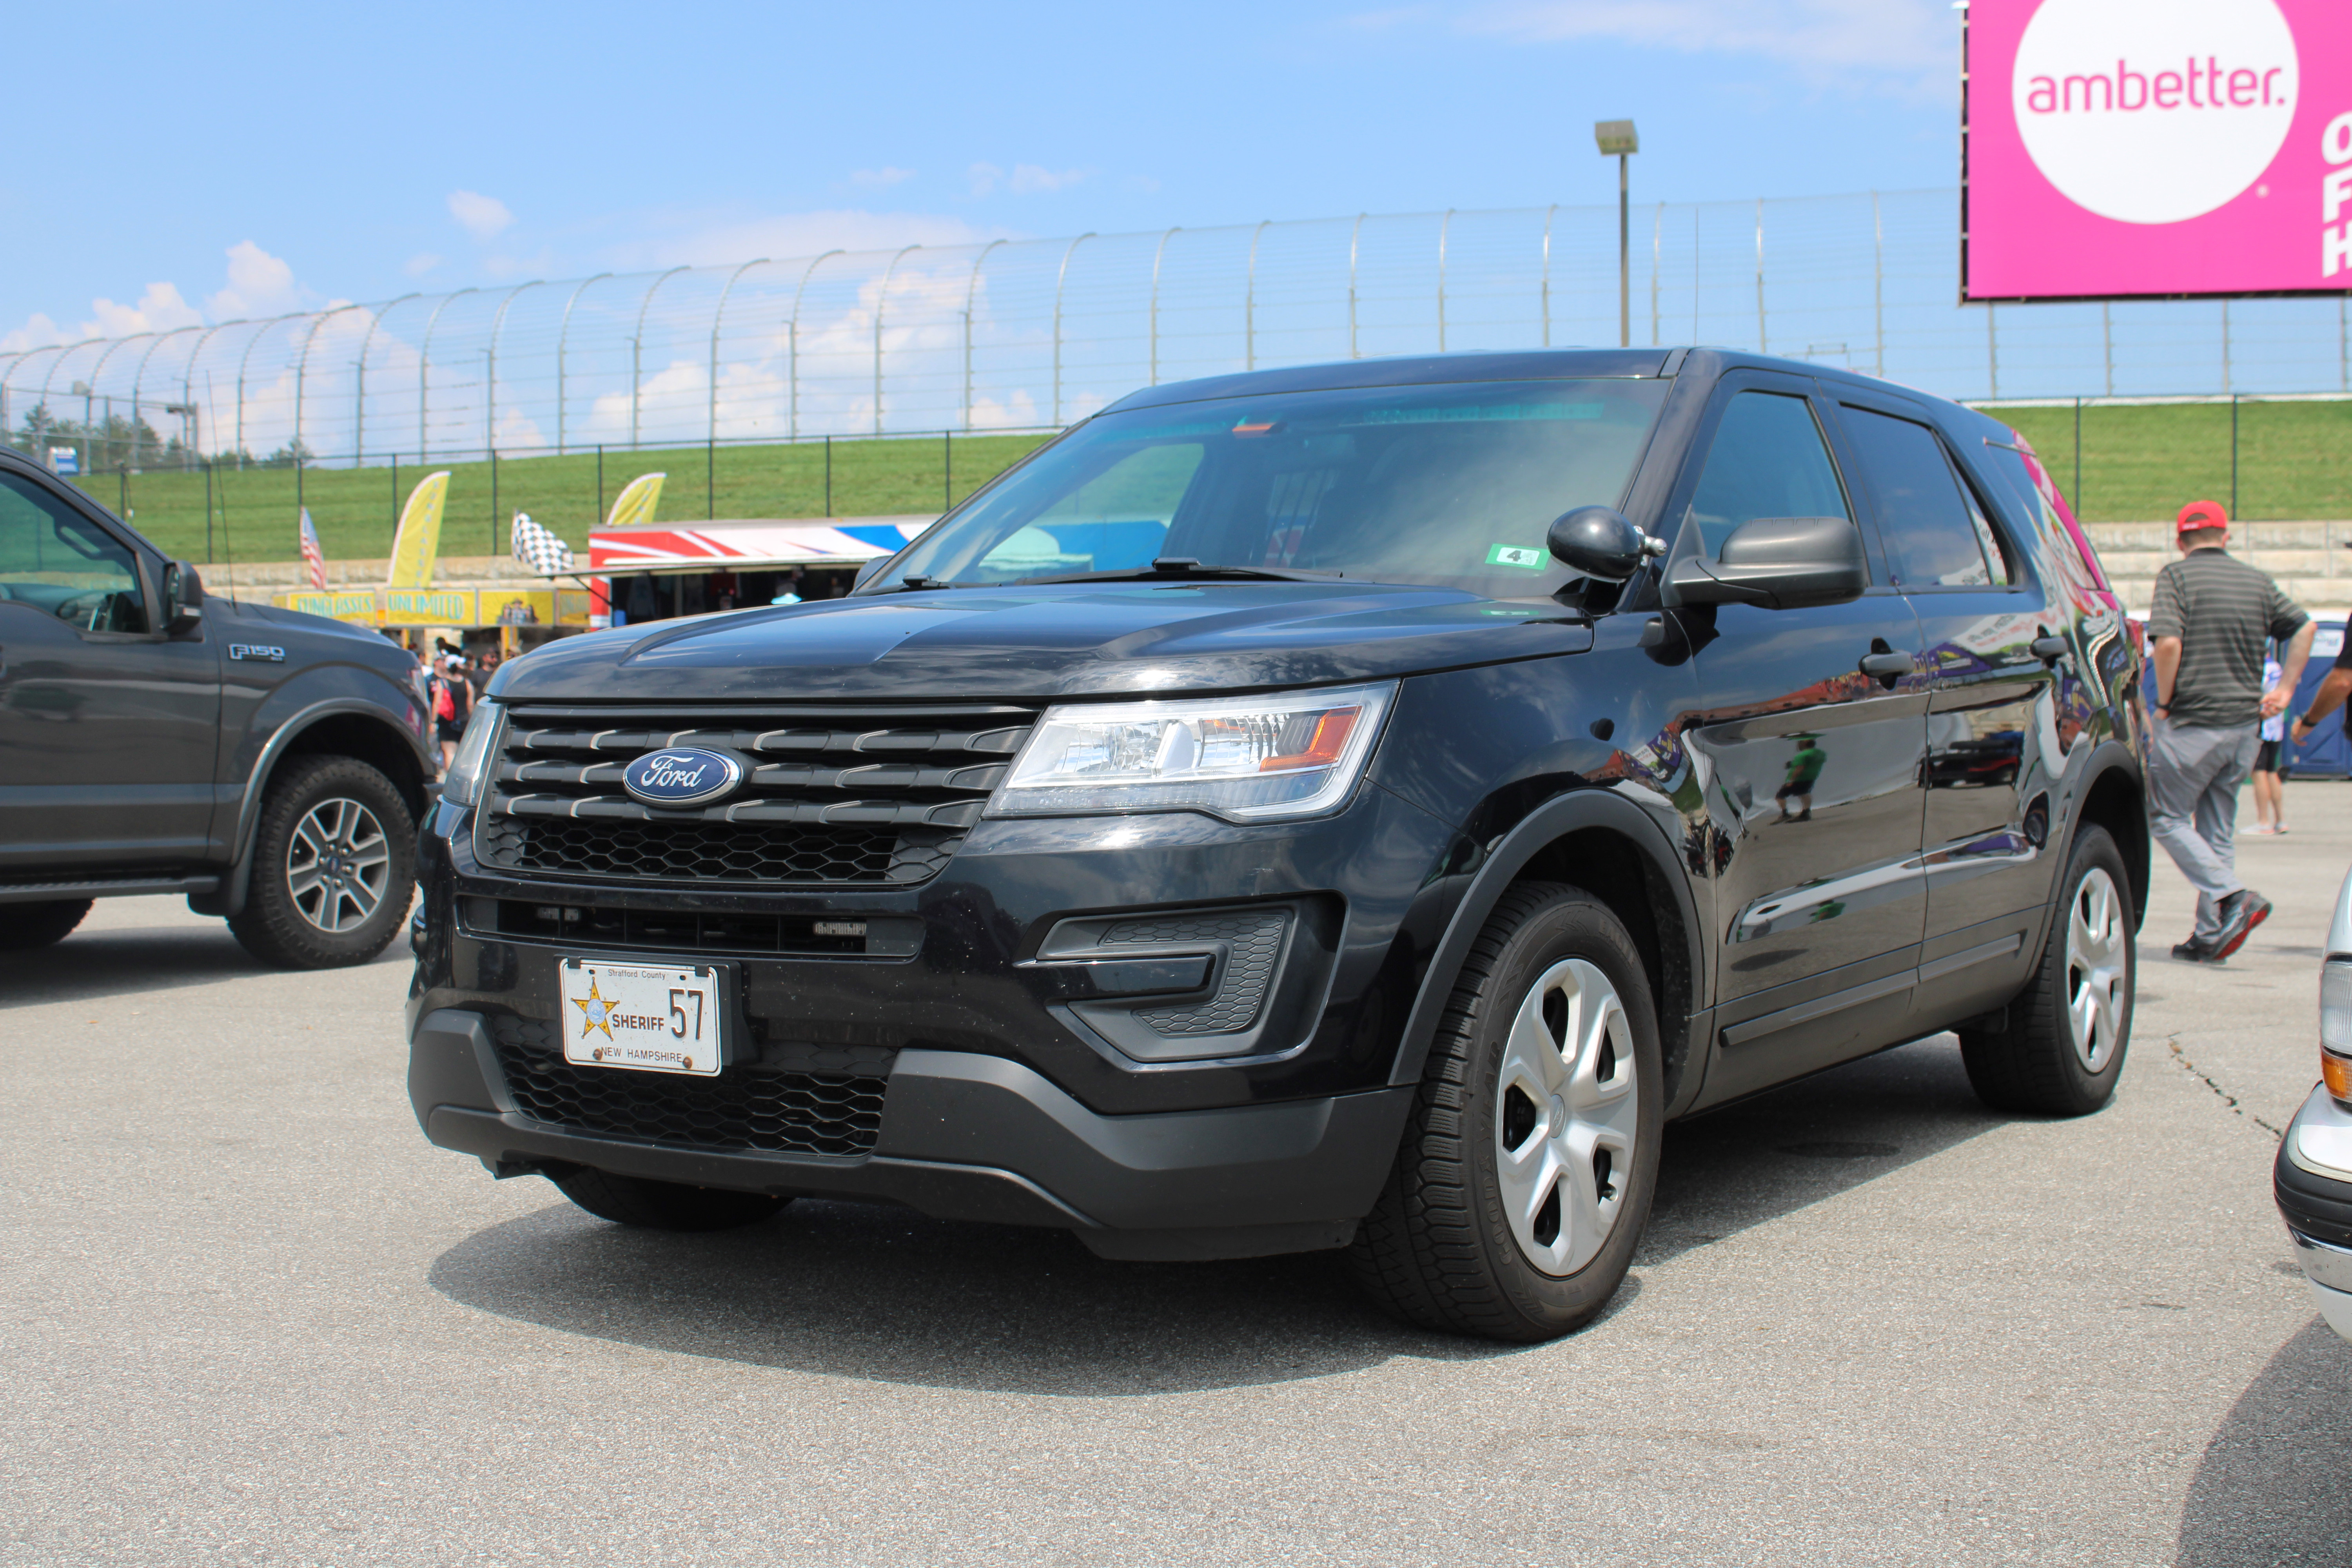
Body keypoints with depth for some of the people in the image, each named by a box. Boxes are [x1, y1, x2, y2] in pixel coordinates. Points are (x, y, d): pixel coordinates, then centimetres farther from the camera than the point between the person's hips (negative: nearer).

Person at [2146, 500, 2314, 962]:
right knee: (2219, 829, 13)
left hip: (2192, 722, -6)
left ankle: (2235, 898, -13)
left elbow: (2168, 642, -18)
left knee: (2166, 818, 4)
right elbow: (2303, 627, 17)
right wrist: (2284, 690, 19)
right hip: (2245, 723, 6)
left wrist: (2163, 704, -6)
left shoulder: (2177, 576, -6)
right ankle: (2211, 934, 12)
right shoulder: (2258, 580, 11)